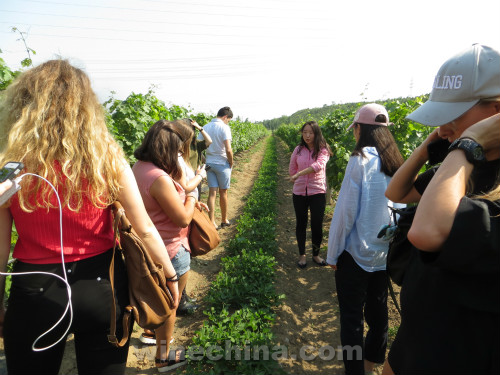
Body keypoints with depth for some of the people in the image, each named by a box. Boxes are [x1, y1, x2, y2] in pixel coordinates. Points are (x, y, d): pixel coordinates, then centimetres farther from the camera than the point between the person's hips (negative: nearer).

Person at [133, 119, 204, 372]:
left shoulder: (138, 168, 0)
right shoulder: (159, 178, -31)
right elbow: (183, 219, -24)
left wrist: (189, 202, 3)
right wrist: (191, 195, -8)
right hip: (170, 252, -9)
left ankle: (151, 331, 57)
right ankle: (163, 357, 32)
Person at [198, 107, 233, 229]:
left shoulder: (205, 127, 5)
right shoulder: (224, 127, -13)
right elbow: (228, 150, -20)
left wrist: (204, 160, 10)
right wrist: (231, 163, -5)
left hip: (209, 163, 5)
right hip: (222, 164, -4)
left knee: (212, 193, 6)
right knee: (223, 192, 9)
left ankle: (212, 222, 6)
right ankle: (224, 221, 23)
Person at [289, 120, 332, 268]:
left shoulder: (323, 150, -4)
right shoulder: (298, 150, 4)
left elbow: (318, 165, -23)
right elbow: (291, 169, 13)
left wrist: (299, 174, -28)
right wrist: (300, 179, 7)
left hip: (317, 192, -2)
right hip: (299, 192, 2)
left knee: (317, 225, 2)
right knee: (301, 224, 11)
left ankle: (316, 255, 24)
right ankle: (302, 255, 26)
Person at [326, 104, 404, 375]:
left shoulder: (361, 160, -17)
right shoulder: (397, 163, 1)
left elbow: (345, 211, -17)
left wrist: (333, 254, -7)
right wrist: (391, 241, 19)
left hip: (357, 252, -7)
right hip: (386, 252, 7)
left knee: (351, 317, 8)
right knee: (378, 310, 22)